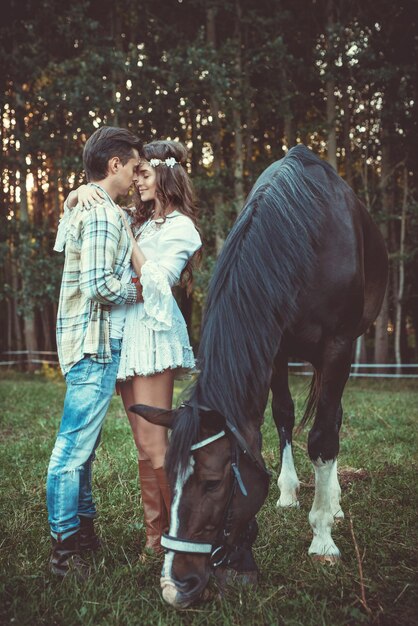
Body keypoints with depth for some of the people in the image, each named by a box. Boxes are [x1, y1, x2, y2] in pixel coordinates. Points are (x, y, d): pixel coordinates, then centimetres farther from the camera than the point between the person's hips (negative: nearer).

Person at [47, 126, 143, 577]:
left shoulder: (85, 206, 18)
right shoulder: (101, 212, -14)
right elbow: (99, 285, -22)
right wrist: (137, 291, -6)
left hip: (88, 341, 11)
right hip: (94, 342, -11)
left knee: (82, 444, 17)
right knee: (74, 447, -5)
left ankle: (83, 527, 28)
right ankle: (64, 548, 3)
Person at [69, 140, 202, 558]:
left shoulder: (181, 229, -1)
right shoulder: (134, 218, 18)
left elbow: (156, 281, -12)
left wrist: (127, 236, -7)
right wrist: (84, 190, 1)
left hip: (153, 331, -7)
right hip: (124, 332, 7)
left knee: (153, 445, -10)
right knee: (144, 447, 7)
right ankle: (155, 536, 13)